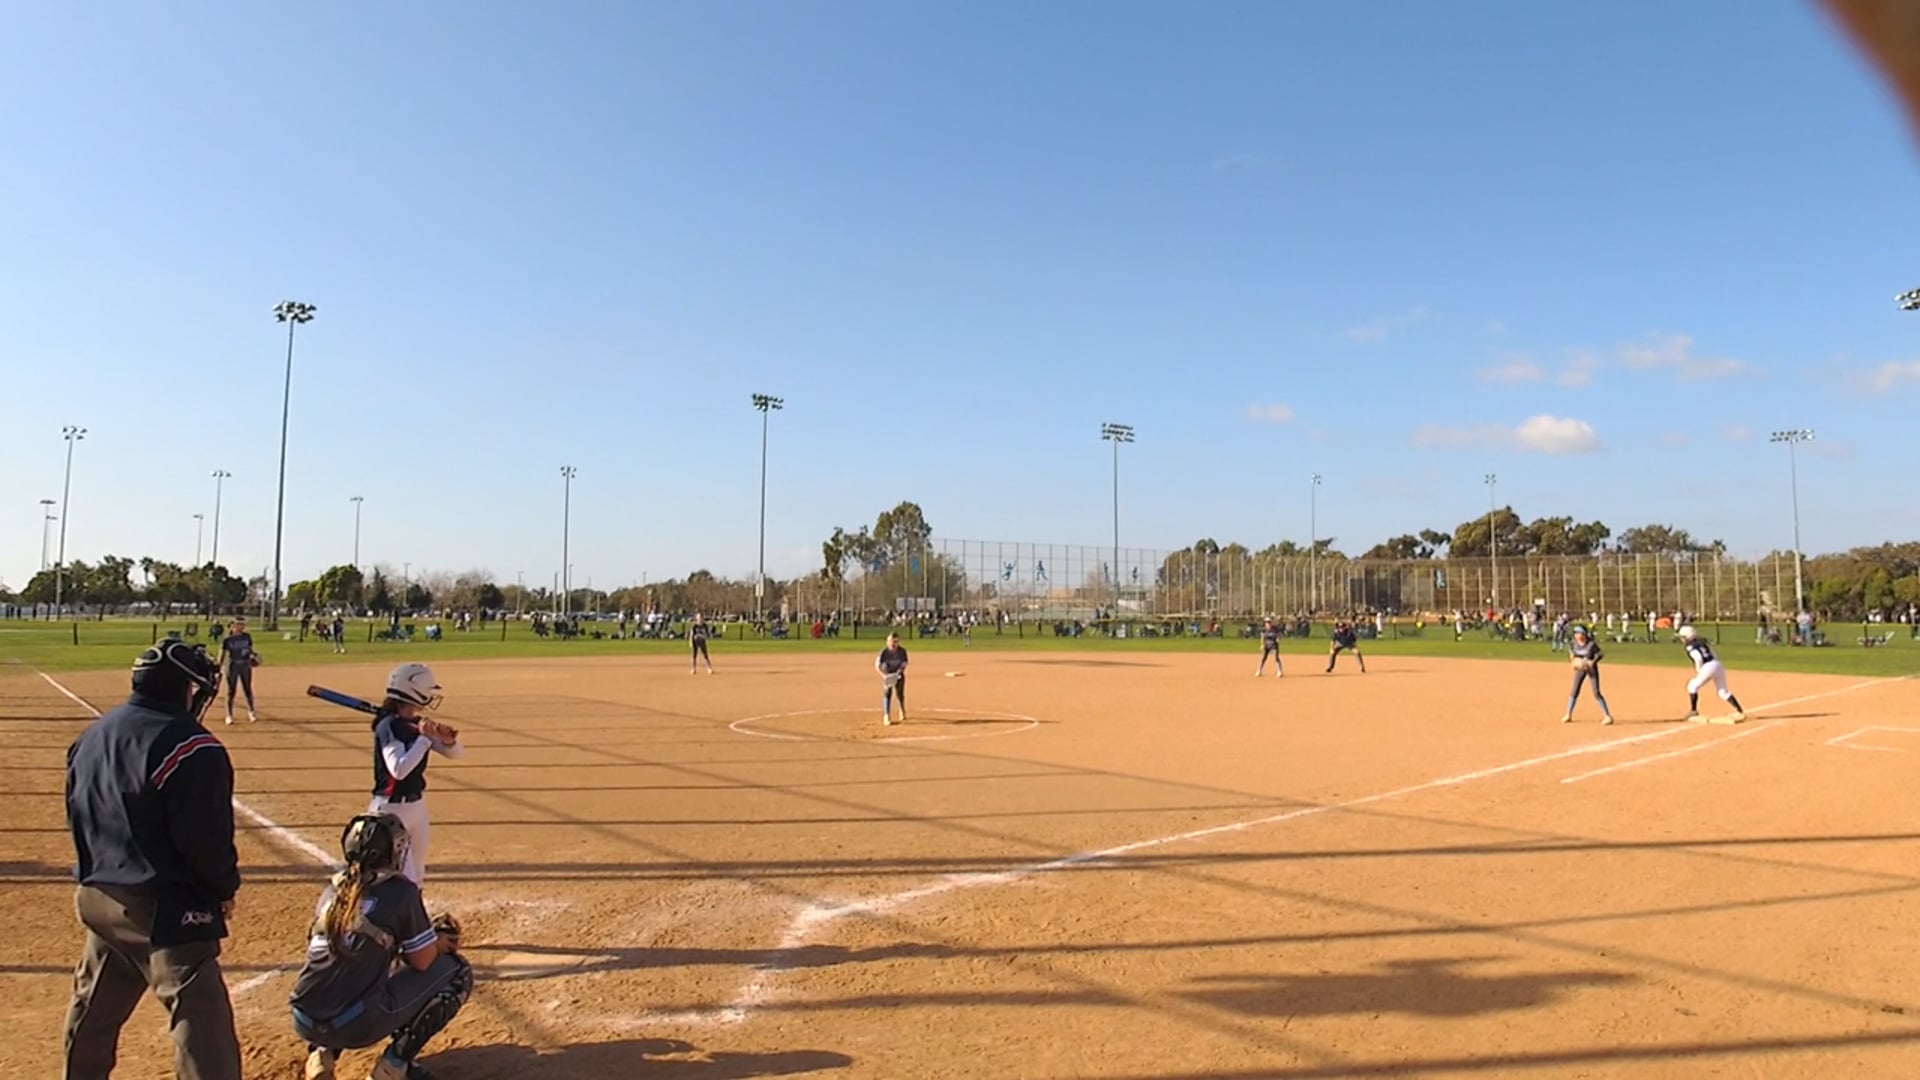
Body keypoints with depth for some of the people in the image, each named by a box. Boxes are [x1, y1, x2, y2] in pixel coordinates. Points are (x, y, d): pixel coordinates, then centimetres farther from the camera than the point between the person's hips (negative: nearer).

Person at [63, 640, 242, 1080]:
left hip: (98, 896, 9)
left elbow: (77, 815, 15)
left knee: (92, 1010, 27)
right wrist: (225, 887, -5)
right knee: (203, 1025, -9)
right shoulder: (190, 747, -20)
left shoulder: (91, 735, 8)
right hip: (166, 908, -9)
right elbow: (205, 835, -20)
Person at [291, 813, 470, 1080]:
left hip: (303, 1022, 7)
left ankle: (321, 1055, 16)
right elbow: (423, 961, -2)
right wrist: (439, 944, 21)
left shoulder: (332, 890, 12)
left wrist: (430, 938, 25)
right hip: (353, 1026, -7)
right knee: (455, 970, 9)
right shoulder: (400, 891, -6)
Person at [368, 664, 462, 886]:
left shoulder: (418, 724, 4)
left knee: (416, 877, 20)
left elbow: (456, 752, 10)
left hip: (417, 805, 9)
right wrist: (424, 738, -26)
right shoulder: (389, 726, -19)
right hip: (391, 809, -9)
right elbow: (398, 770, -31)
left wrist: (448, 740, -11)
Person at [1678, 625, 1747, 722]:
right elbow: (1714, 655, 20)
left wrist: (1698, 671, -3)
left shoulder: (1690, 646, 0)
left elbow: (1698, 658, -15)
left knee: (1692, 686, 7)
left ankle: (1693, 711, 8)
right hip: (1718, 665, 8)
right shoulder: (1702, 642, 24)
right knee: (1723, 692, 13)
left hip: (1708, 667, -8)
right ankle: (1740, 712, 5)